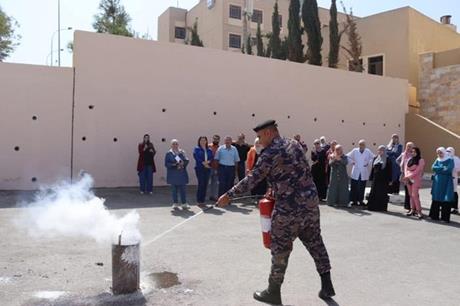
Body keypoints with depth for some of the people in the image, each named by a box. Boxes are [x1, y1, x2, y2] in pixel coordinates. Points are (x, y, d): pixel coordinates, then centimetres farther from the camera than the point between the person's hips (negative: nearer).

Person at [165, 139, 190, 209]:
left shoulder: (182, 152, 10)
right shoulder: (169, 153, 2)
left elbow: (187, 161, 8)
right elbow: (166, 164, -3)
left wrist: (183, 163, -13)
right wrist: (173, 164, -17)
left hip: (182, 174, 1)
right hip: (173, 174, -1)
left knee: (182, 189, -1)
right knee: (174, 190, 4)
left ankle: (184, 203, 6)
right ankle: (175, 203, 14)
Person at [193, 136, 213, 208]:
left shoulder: (209, 150, 17)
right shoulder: (197, 149, 4)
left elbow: (211, 158, 7)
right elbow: (197, 158, -8)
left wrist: (207, 162, -12)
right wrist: (204, 163, -13)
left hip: (207, 169, 5)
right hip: (199, 168, -5)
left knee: (205, 185, 4)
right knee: (201, 184, -9)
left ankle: (203, 200, 11)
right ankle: (199, 201, -4)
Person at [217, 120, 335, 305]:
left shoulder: (270, 154, -12)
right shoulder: (294, 144, 11)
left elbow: (252, 179, -10)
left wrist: (229, 195, -3)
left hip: (289, 208, -7)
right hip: (310, 201, 8)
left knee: (280, 250, 5)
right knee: (315, 243, 17)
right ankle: (326, 286, 26)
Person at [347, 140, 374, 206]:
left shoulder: (368, 151, 2)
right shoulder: (355, 151, 2)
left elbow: (373, 158, 11)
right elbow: (348, 156, 12)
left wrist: (368, 163, -1)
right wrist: (352, 162, 1)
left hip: (364, 173, 0)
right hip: (355, 173, 0)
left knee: (362, 188, 4)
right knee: (354, 187, 0)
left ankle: (361, 200, 15)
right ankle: (354, 200, 8)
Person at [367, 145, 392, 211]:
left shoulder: (387, 160, -2)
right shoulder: (375, 158, 11)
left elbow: (389, 171, -4)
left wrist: (389, 180, -9)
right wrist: (371, 178, 8)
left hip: (383, 180, -4)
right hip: (376, 179, 4)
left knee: (382, 194, 0)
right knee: (373, 193, 4)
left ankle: (382, 207, 7)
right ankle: (373, 206, 10)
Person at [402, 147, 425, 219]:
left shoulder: (420, 160, -5)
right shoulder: (409, 160, 15)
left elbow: (417, 171, -12)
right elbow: (406, 169, 10)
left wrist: (408, 176, -14)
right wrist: (406, 176, -6)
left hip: (416, 180, -6)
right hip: (408, 180, 6)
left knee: (414, 195, -14)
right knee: (411, 195, 7)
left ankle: (419, 211, -10)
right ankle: (412, 210, 13)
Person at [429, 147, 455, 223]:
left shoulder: (450, 160, -1)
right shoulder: (437, 160, 13)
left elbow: (448, 170, -15)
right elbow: (433, 167, -2)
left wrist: (438, 170, -5)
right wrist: (443, 168, -9)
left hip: (446, 183, -4)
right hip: (437, 182, 4)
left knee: (446, 200, -3)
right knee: (436, 199, 5)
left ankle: (445, 217, 2)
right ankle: (435, 215, 13)